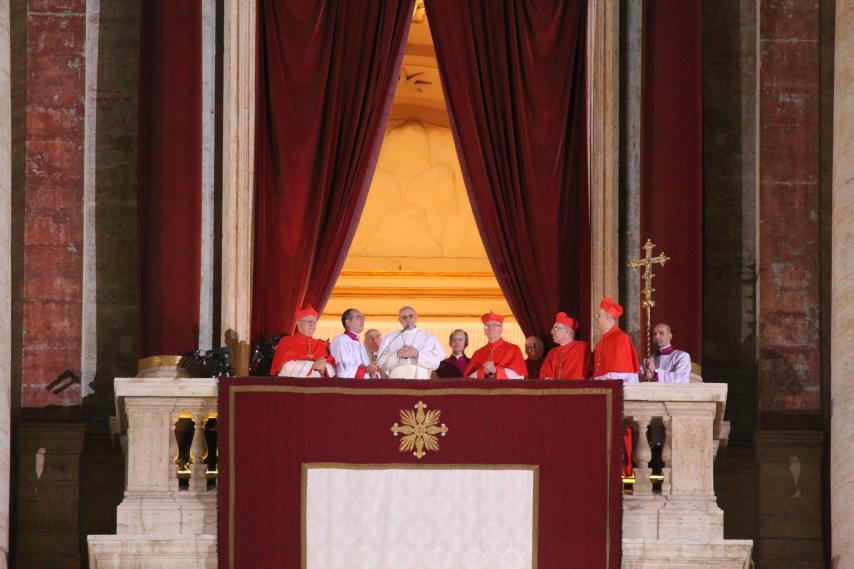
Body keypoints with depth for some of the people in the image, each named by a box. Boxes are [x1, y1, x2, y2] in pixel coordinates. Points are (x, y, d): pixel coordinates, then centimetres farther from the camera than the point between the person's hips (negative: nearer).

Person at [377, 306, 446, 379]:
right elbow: (381, 363, 5)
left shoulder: (429, 338, 12)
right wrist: (397, 355, -11)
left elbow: (436, 362, 0)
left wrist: (417, 354, -12)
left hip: (421, 379, -1)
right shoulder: (389, 339, 14)